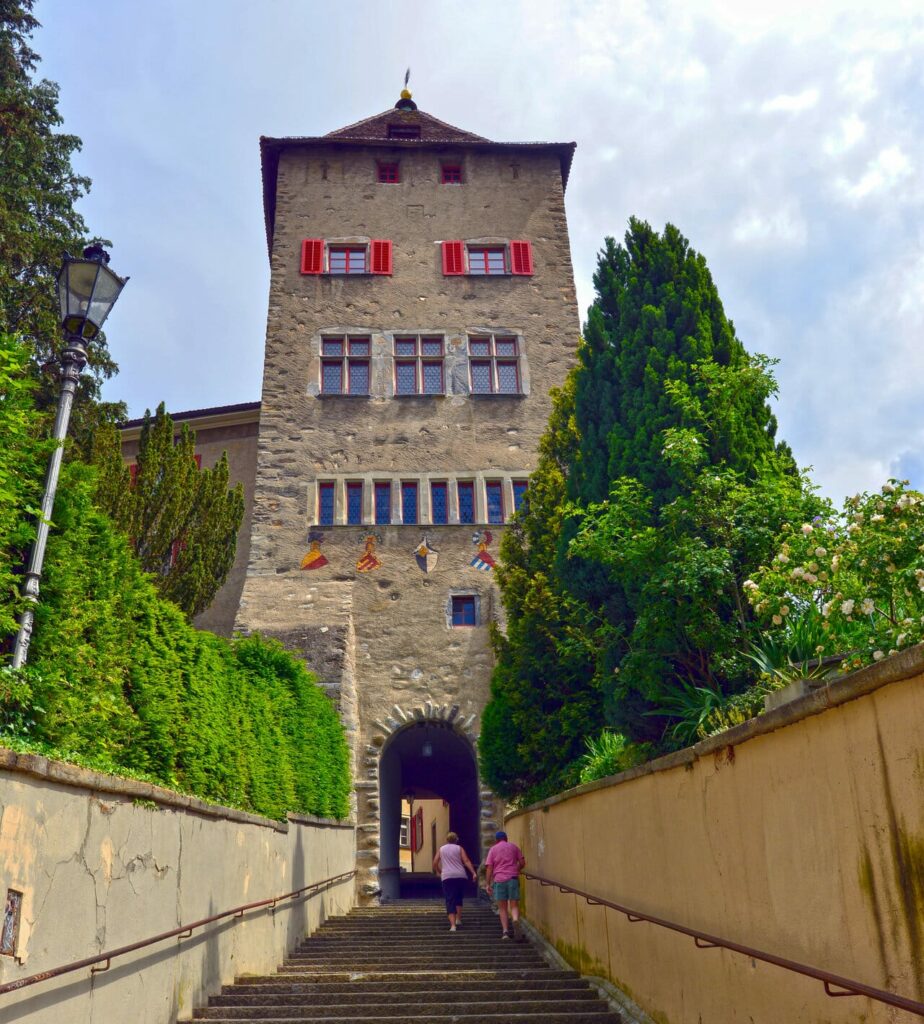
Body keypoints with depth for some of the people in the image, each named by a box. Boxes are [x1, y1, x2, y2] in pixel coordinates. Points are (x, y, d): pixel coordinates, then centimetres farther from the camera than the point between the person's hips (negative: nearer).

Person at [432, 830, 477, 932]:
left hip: (447, 877, 0)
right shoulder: (459, 848, 8)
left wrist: (439, 872, 25)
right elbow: (466, 861, -4)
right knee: (458, 898, 21)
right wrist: (473, 873, -10)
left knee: (450, 901, -3)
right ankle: (458, 920, 16)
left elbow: (435, 863, 8)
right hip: (460, 876, 1)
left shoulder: (441, 849, 12)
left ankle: (453, 925, -14)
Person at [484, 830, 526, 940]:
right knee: (514, 906, 1)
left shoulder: (493, 849, 10)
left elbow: (489, 867, 2)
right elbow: (522, 862, 8)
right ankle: (515, 921, -28)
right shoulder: (514, 846, 12)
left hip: (499, 880, 0)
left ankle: (505, 931, 1)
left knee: (502, 908, 11)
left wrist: (487, 884, 1)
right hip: (513, 879, 0)